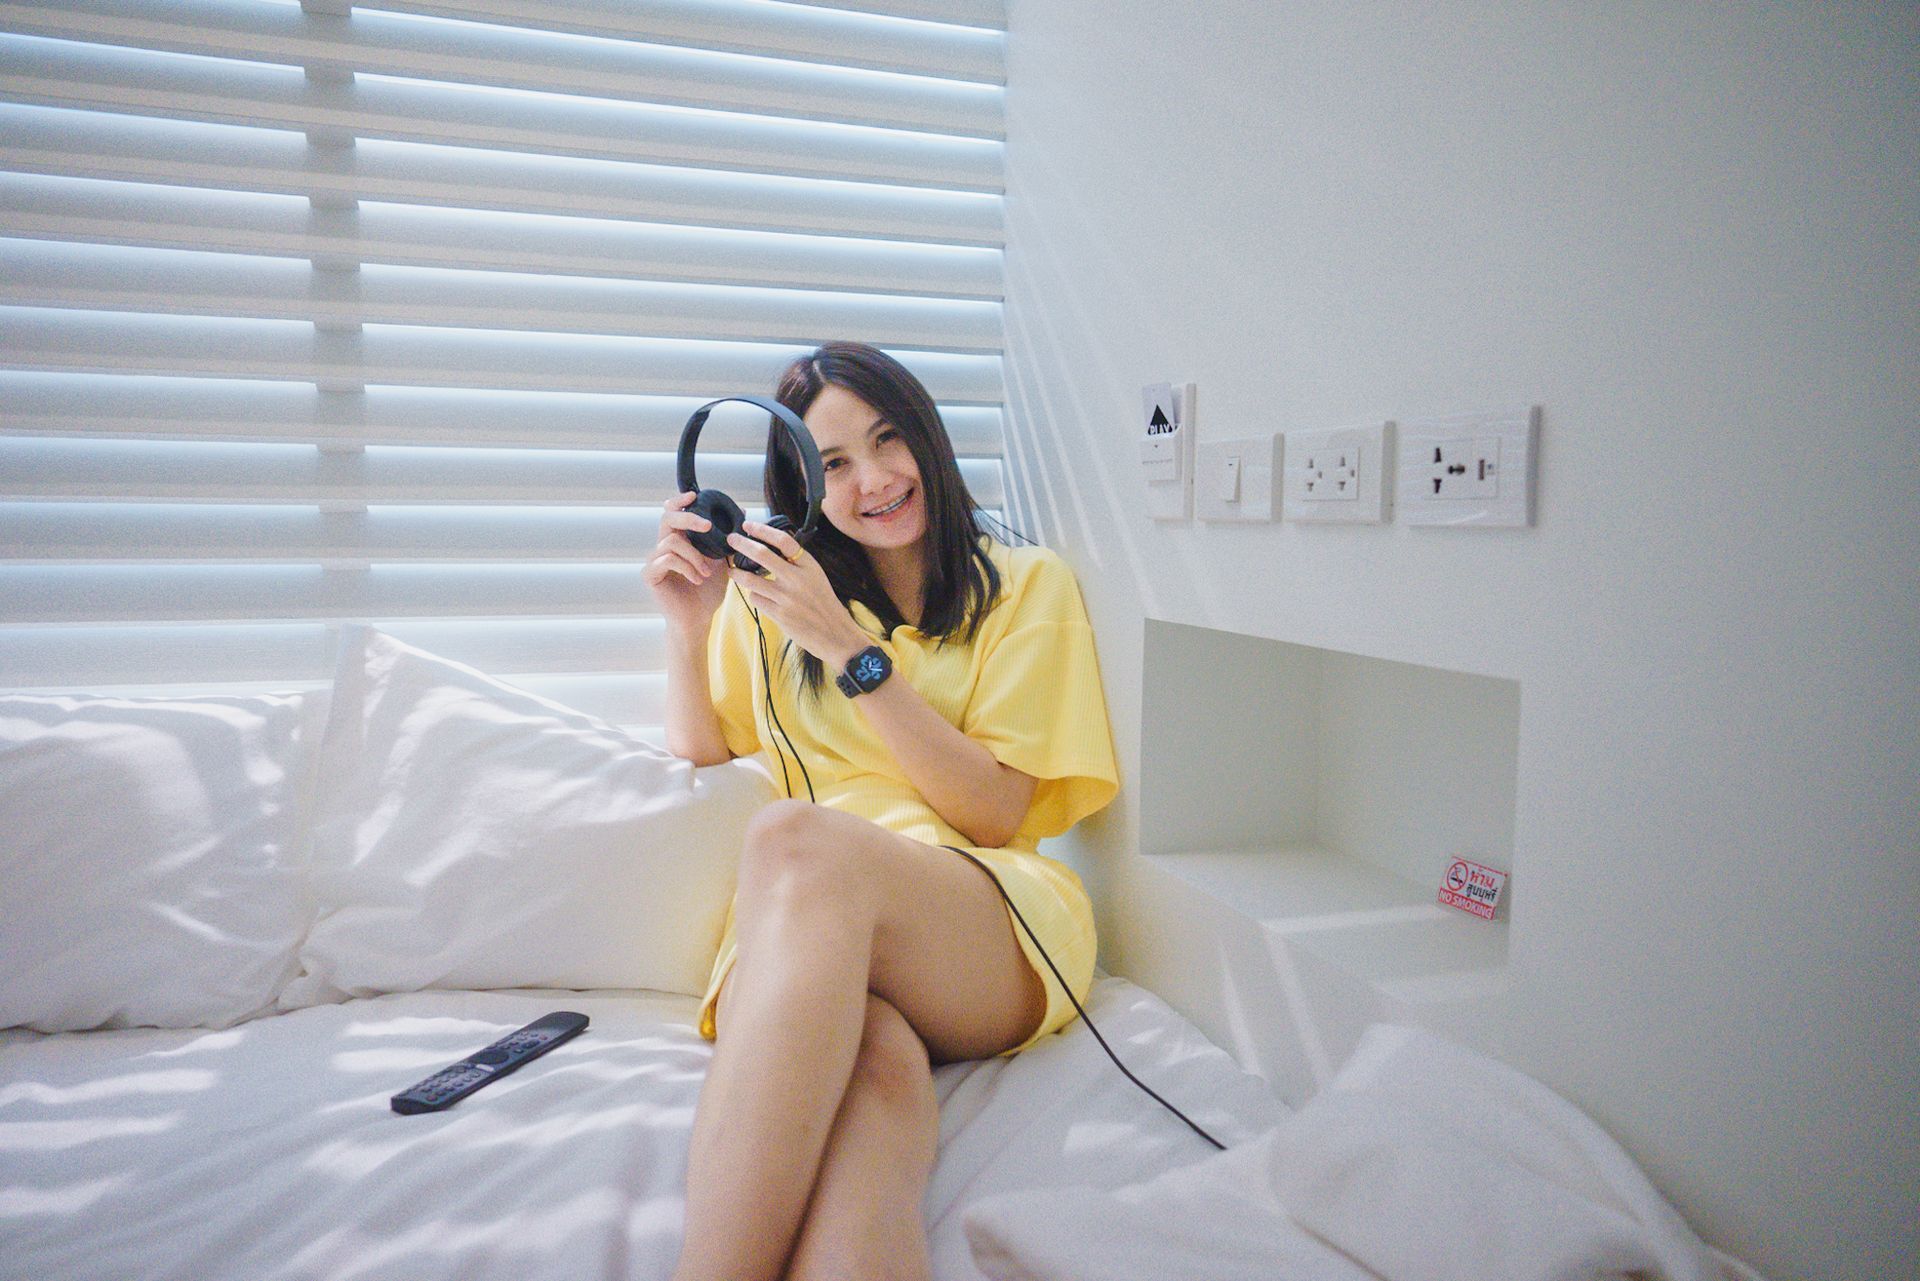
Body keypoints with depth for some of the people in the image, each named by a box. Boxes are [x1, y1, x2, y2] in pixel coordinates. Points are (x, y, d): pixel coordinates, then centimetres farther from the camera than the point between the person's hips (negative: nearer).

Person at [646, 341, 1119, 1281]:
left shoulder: (1027, 584, 14)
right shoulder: (770, 594, 22)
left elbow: (996, 814, 1)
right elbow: (697, 766, 19)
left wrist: (851, 650, -7)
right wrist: (687, 629, 4)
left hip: (985, 908, -1)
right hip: (809, 936, 1)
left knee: (795, 841, -36)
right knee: (873, 1069, -38)